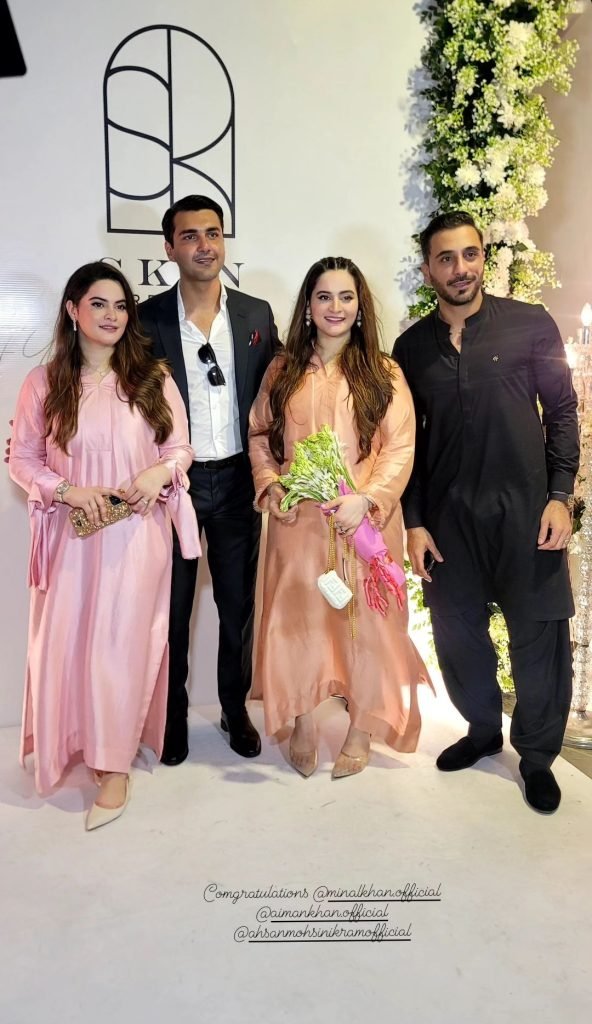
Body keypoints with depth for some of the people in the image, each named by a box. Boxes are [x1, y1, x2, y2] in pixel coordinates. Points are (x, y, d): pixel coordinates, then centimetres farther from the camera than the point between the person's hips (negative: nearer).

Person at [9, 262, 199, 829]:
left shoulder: (152, 378, 2)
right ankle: (71, 742, 33)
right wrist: (67, 490, -13)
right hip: (71, 535, 1)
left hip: (136, 534, -1)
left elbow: (180, 448, 7)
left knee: (122, 643, 0)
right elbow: (21, 459, 4)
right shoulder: (43, 382, 0)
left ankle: (114, 764, 15)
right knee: (65, 641, 7)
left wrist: (160, 471, -15)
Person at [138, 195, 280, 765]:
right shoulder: (148, 318, -4)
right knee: (171, 607, 11)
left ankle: (235, 709, 31)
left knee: (239, 604, 12)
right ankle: (173, 714, 30)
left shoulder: (257, 314, 3)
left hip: (237, 481, 2)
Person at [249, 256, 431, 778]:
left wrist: (366, 499, -18)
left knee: (363, 621, 5)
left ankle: (361, 732, 25)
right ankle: (303, 726, 26)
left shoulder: (383, 374, 1)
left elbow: (400, 448, -5)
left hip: (364, 520, -1)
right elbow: (260, 436, 11)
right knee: (297, 619, 7)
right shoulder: (282, 371, 8)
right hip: (297, 520, 2)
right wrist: (270, 485, -6)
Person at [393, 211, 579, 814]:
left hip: (525, 508, -2)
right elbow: (408, 441, 8)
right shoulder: (411, 347, 6)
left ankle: (537, 754, 26)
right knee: (457, 633, 10)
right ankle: (482, 730, 35)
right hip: (447, 516, 2)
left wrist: (560, 495, -6)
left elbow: (562, 412, 3)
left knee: (539, 635, 4)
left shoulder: (530, 325, 1)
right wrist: (413, 522, 4)